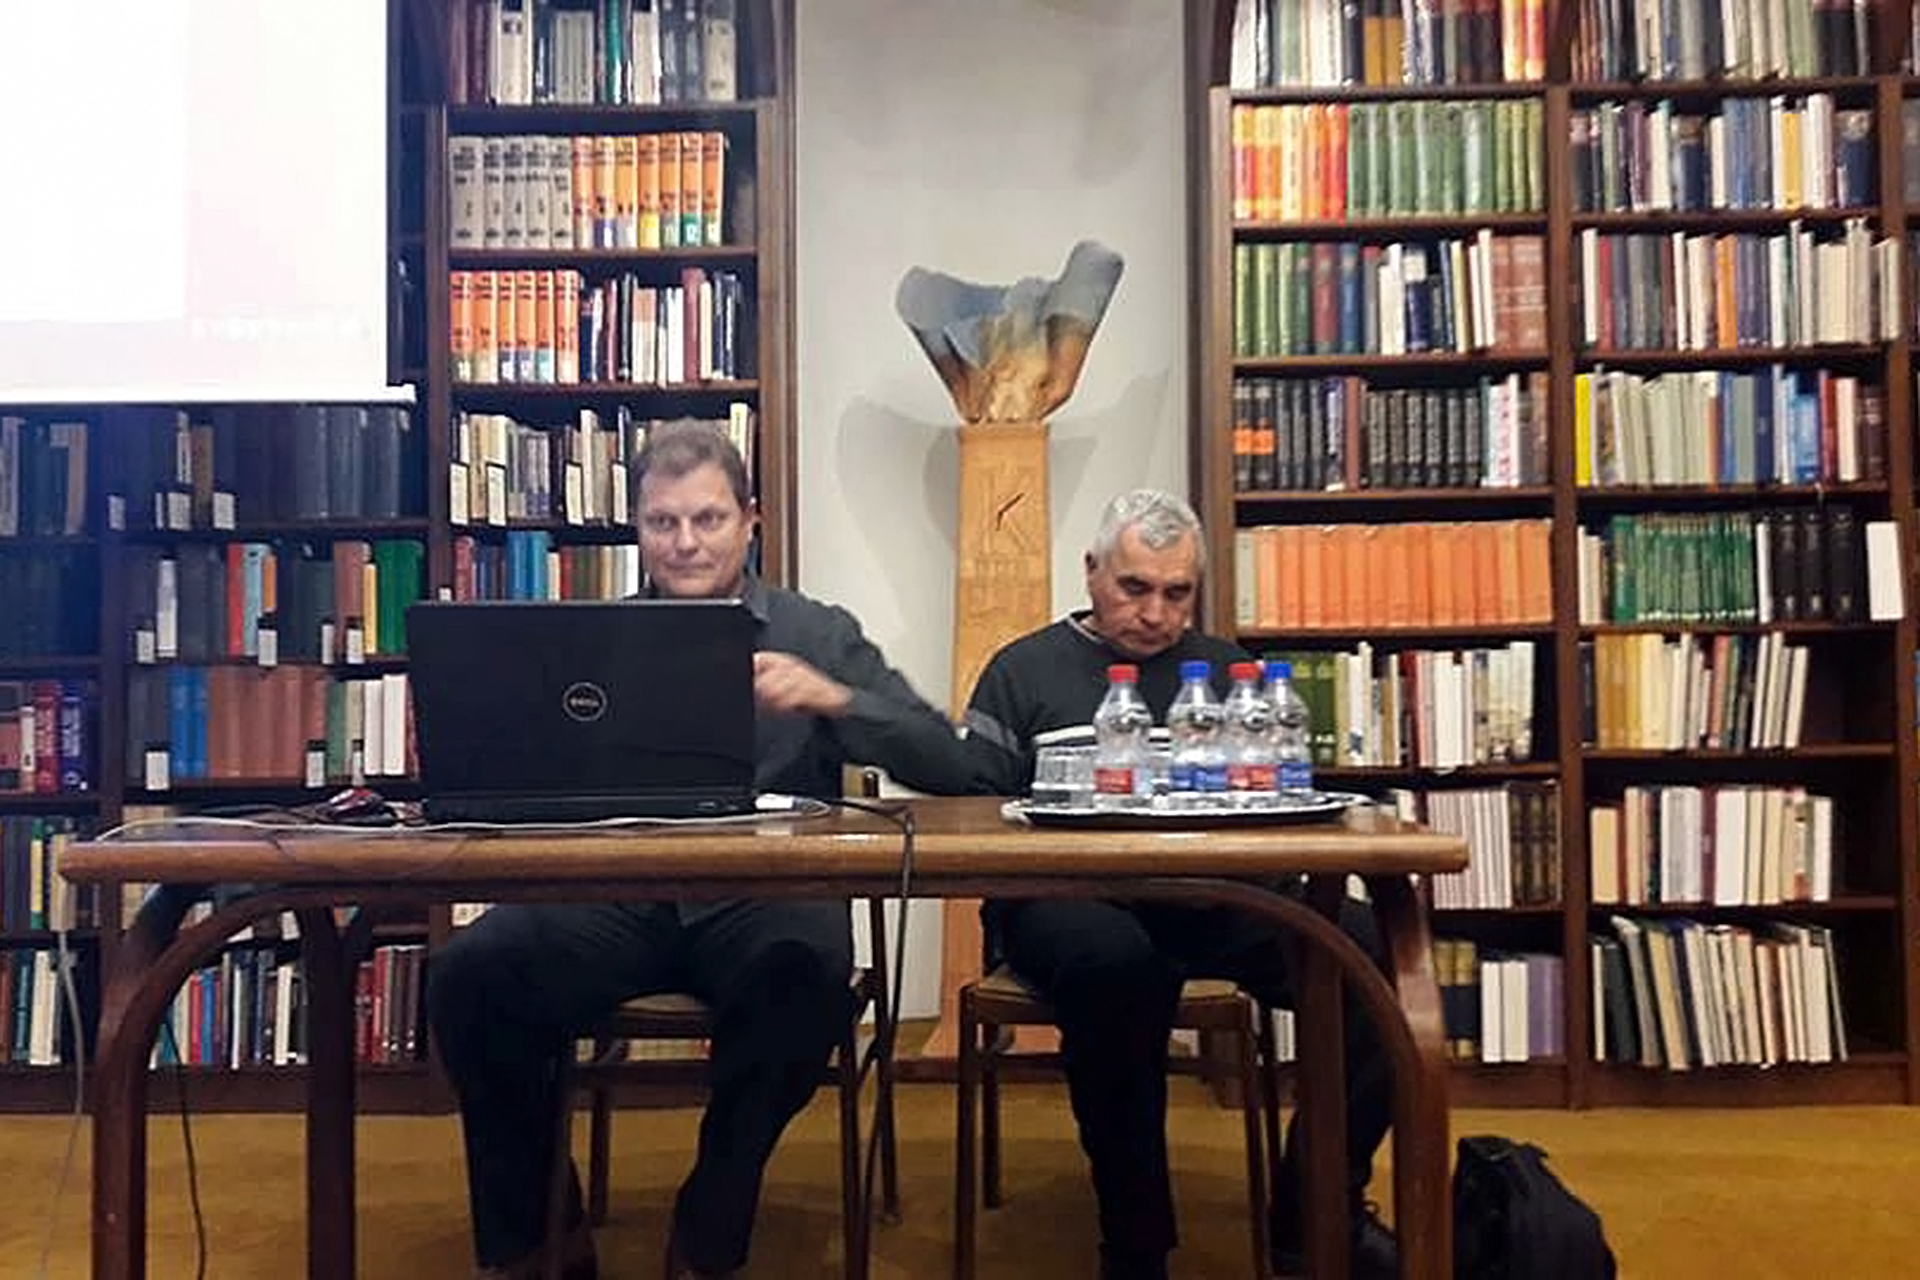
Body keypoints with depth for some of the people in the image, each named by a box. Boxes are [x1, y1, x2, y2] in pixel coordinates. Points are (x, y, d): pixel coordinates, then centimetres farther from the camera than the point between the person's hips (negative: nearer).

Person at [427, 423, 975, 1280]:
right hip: (615, 900, 2)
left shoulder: (818, 633, 11)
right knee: (468, 974, -24)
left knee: (808, 972, -35)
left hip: (761, 900, -1)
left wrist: (832, 698, -13)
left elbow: (948, 767, 2)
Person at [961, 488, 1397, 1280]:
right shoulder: (1025, 671, 14)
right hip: (1067, 898, -3)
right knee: (1118, 962, -39)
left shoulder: (1224, 669, 22)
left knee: (1370, 952, -22)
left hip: (1208, 897, 3)